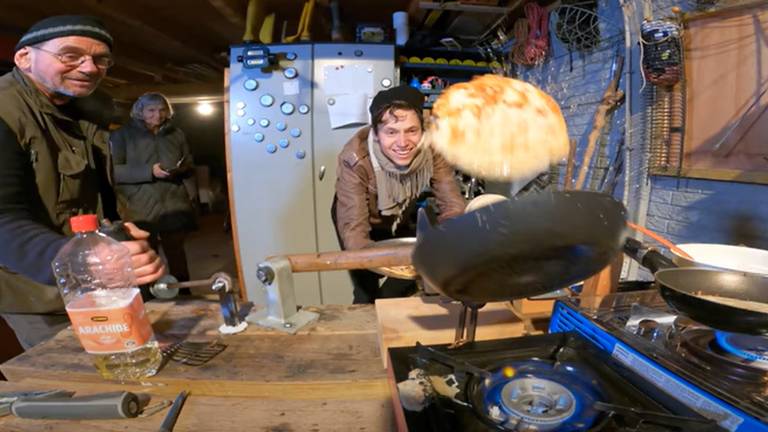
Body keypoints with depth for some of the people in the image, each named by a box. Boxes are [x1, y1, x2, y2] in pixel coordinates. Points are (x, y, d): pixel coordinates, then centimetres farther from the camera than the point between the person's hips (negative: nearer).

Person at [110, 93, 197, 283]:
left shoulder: (176, 134, 11)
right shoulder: (122, 134, 2)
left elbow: (189, 166, 16)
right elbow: (113, 171, -7)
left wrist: (180, 170, -7)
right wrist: (149, 171, -19)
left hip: (174, 207, 3)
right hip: (140, 210, -3)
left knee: (177, 254, 15)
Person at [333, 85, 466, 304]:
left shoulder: (432, 148, -29)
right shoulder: (355, 160, -38)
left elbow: (453, 206, -27)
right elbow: (353, 228, -41)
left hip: (402, 217, 4)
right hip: (364, 222, -3)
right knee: (366, 294, -10)